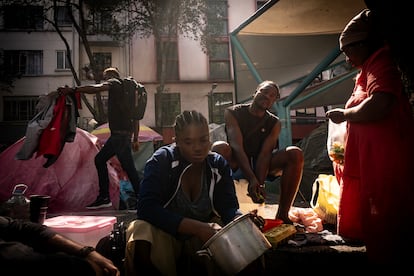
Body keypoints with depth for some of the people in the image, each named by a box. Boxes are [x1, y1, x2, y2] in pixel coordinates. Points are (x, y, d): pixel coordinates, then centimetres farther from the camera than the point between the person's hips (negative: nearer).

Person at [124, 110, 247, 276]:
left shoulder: (218, 165, -5)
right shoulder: (161, 161, -17)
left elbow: (229, 207, -11)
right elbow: (147, 208, -28)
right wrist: (198, 227, -38)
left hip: (203, 235, 4)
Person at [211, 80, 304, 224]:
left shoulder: (274, 123, 1)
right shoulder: (232, 113, -7)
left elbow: (265, 153, -13)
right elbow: (237, 147, -21)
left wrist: (259, 184, -29)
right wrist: (252, 179, -35)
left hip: (259, 165, 3)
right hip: (236, 166, -2)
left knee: (295, 153, -20)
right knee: (219, 147, -34)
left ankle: (282, 215, -20)